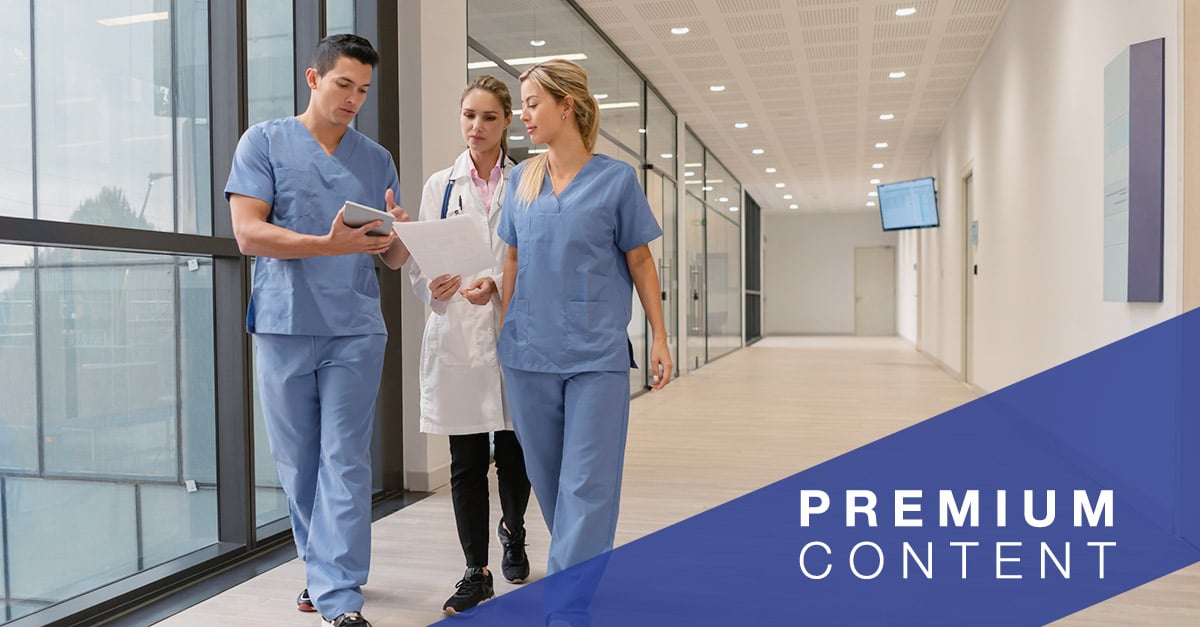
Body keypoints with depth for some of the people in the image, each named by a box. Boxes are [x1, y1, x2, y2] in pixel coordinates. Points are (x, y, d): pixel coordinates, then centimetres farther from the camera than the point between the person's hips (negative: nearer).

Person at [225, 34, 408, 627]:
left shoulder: (376, 159, 14)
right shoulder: (264, 141, 6)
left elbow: (393, 257, 12)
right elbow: (248, 233, -7)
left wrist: (398, 236, -12)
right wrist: (330, 245, -20)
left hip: (355, 329, 1)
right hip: (284, 326, -1)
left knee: (345, 462, -3)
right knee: (297, 461, 8)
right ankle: (322, 566, 27)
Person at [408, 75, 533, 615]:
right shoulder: (440, 185, 10)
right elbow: (420, 261, 6)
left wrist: (497, 284, -18)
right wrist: (433, 287, -16)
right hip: (456, 334, 1)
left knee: (514, 452, 7)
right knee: (467, 460, 3)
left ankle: (513, 531, 39)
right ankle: (476, 572, 18)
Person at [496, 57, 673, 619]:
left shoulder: (615, 179, 0)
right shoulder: (521, 180, 9)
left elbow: (639, 261, 4)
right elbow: (513, 263, 12)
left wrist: (659, 337, 1)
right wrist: (501, 333, 8)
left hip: (597, 355, -3)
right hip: (528, 352, 4)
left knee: (588, 484, -4)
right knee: (547, 477, 12)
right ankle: (577, 571, 31)